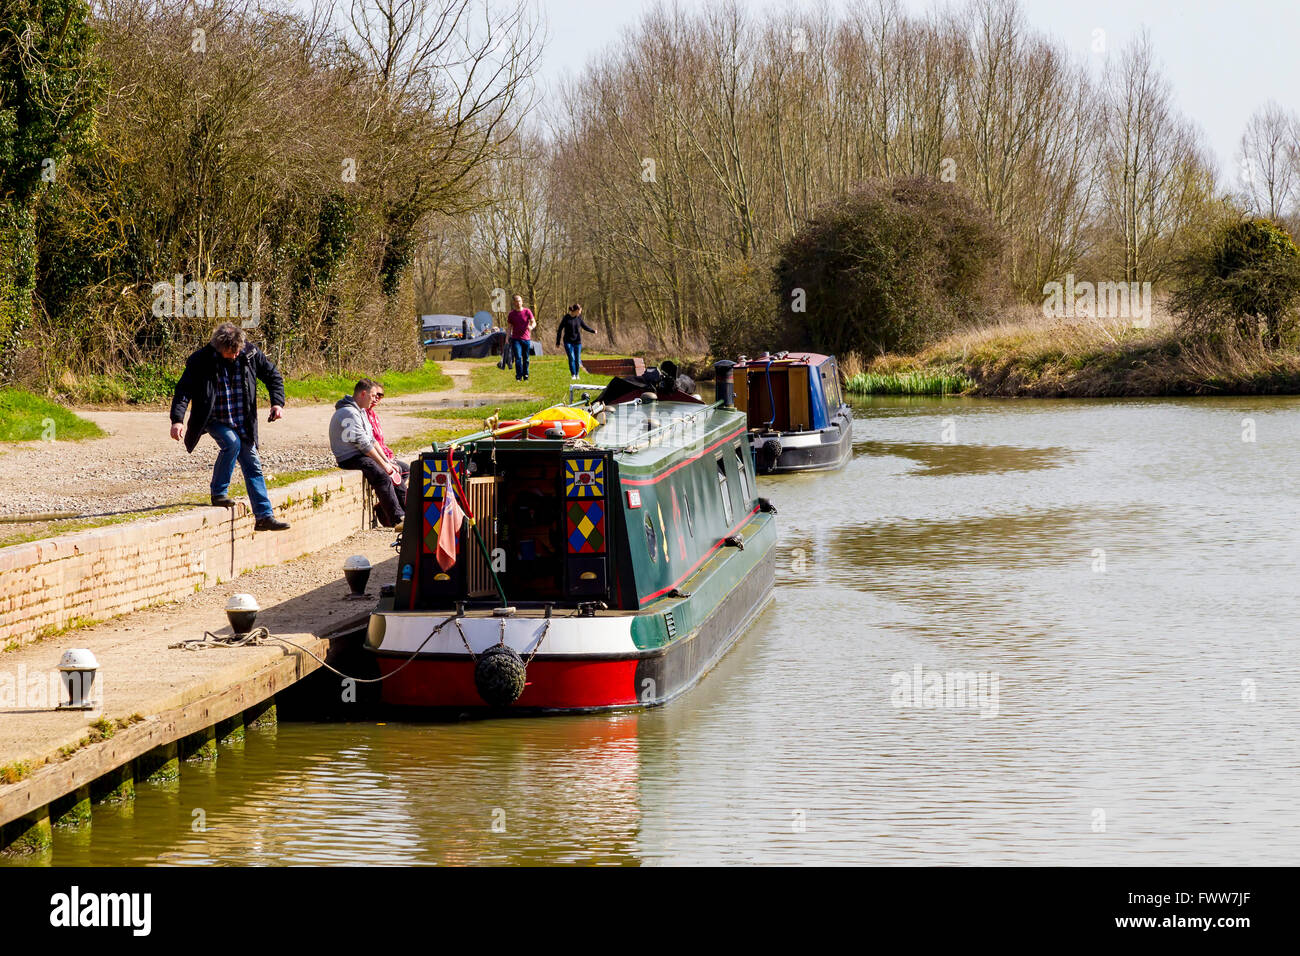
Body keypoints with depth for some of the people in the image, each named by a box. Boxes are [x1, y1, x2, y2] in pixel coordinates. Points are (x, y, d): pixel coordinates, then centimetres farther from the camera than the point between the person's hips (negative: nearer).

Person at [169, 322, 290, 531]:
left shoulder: (251, 353, -7)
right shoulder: (200, 360, -16)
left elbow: (273, 376, 6)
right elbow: (183, 390, -15)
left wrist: (277, 403, -8)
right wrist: (177, 420, -28)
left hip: (242, 423, 4)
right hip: (215, 420, -4)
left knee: (253, 465, 1)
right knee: (232, 443, -31)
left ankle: (265, 516, 5)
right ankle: (219, 493, -14)